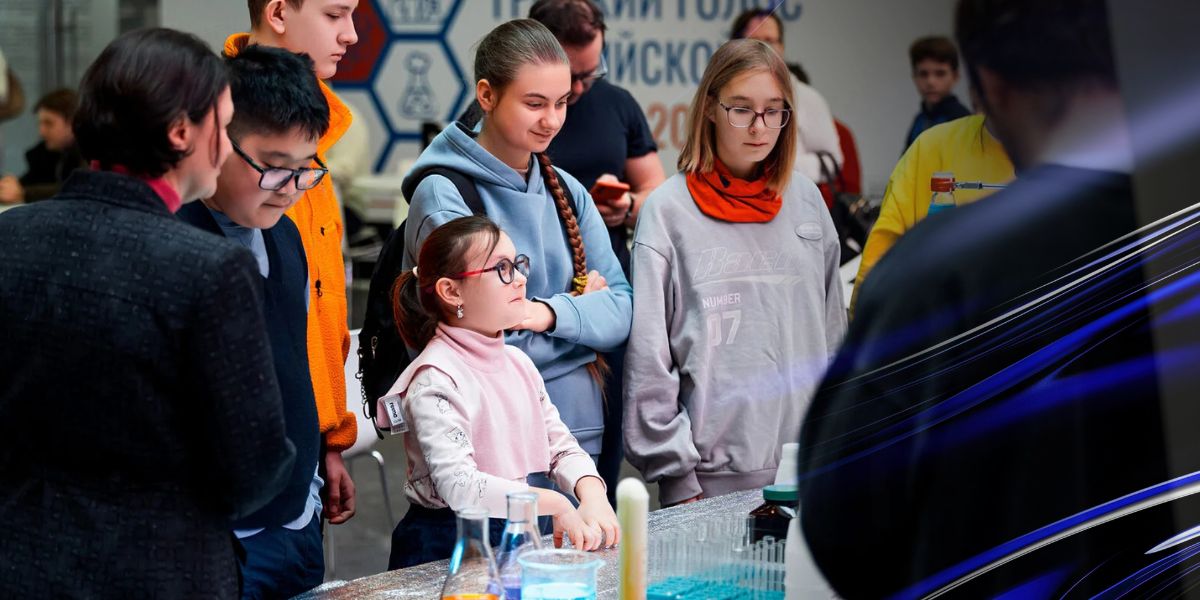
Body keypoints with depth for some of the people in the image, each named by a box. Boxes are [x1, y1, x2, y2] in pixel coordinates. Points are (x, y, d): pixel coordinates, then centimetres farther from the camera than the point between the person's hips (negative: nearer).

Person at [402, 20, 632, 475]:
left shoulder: (567, 191, 8)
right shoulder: (443, 197, -12)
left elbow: (621, 309, 1)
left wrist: (552, 314, -18)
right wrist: (583, 308, -6)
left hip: (583, 433, 6)